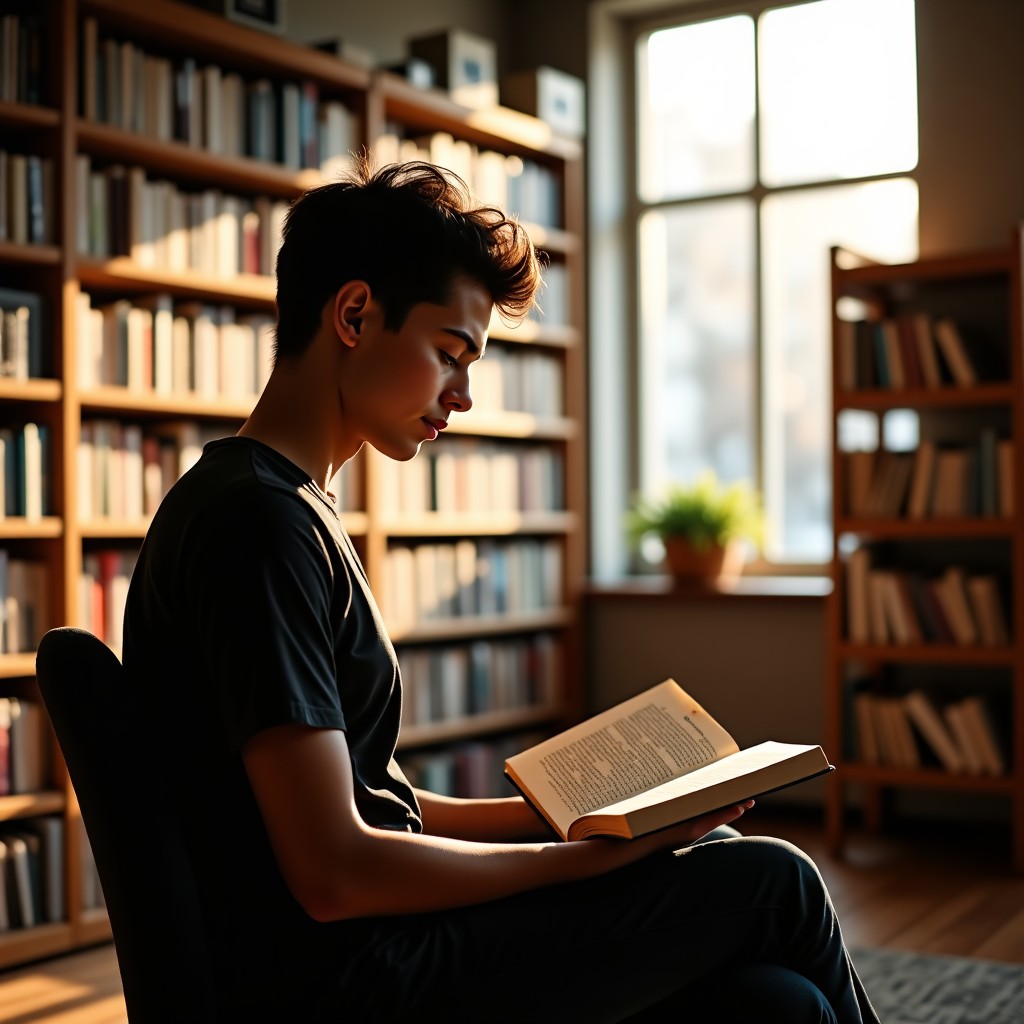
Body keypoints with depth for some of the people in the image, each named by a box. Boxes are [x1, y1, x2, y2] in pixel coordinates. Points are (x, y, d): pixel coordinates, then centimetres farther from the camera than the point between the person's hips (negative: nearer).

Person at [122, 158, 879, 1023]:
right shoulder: (255, 520, -17)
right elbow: (334, 872, -21)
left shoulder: (291, 508, 15)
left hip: (369, 954, 9)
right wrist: (592, 857, -12)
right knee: (770, 882, -6)